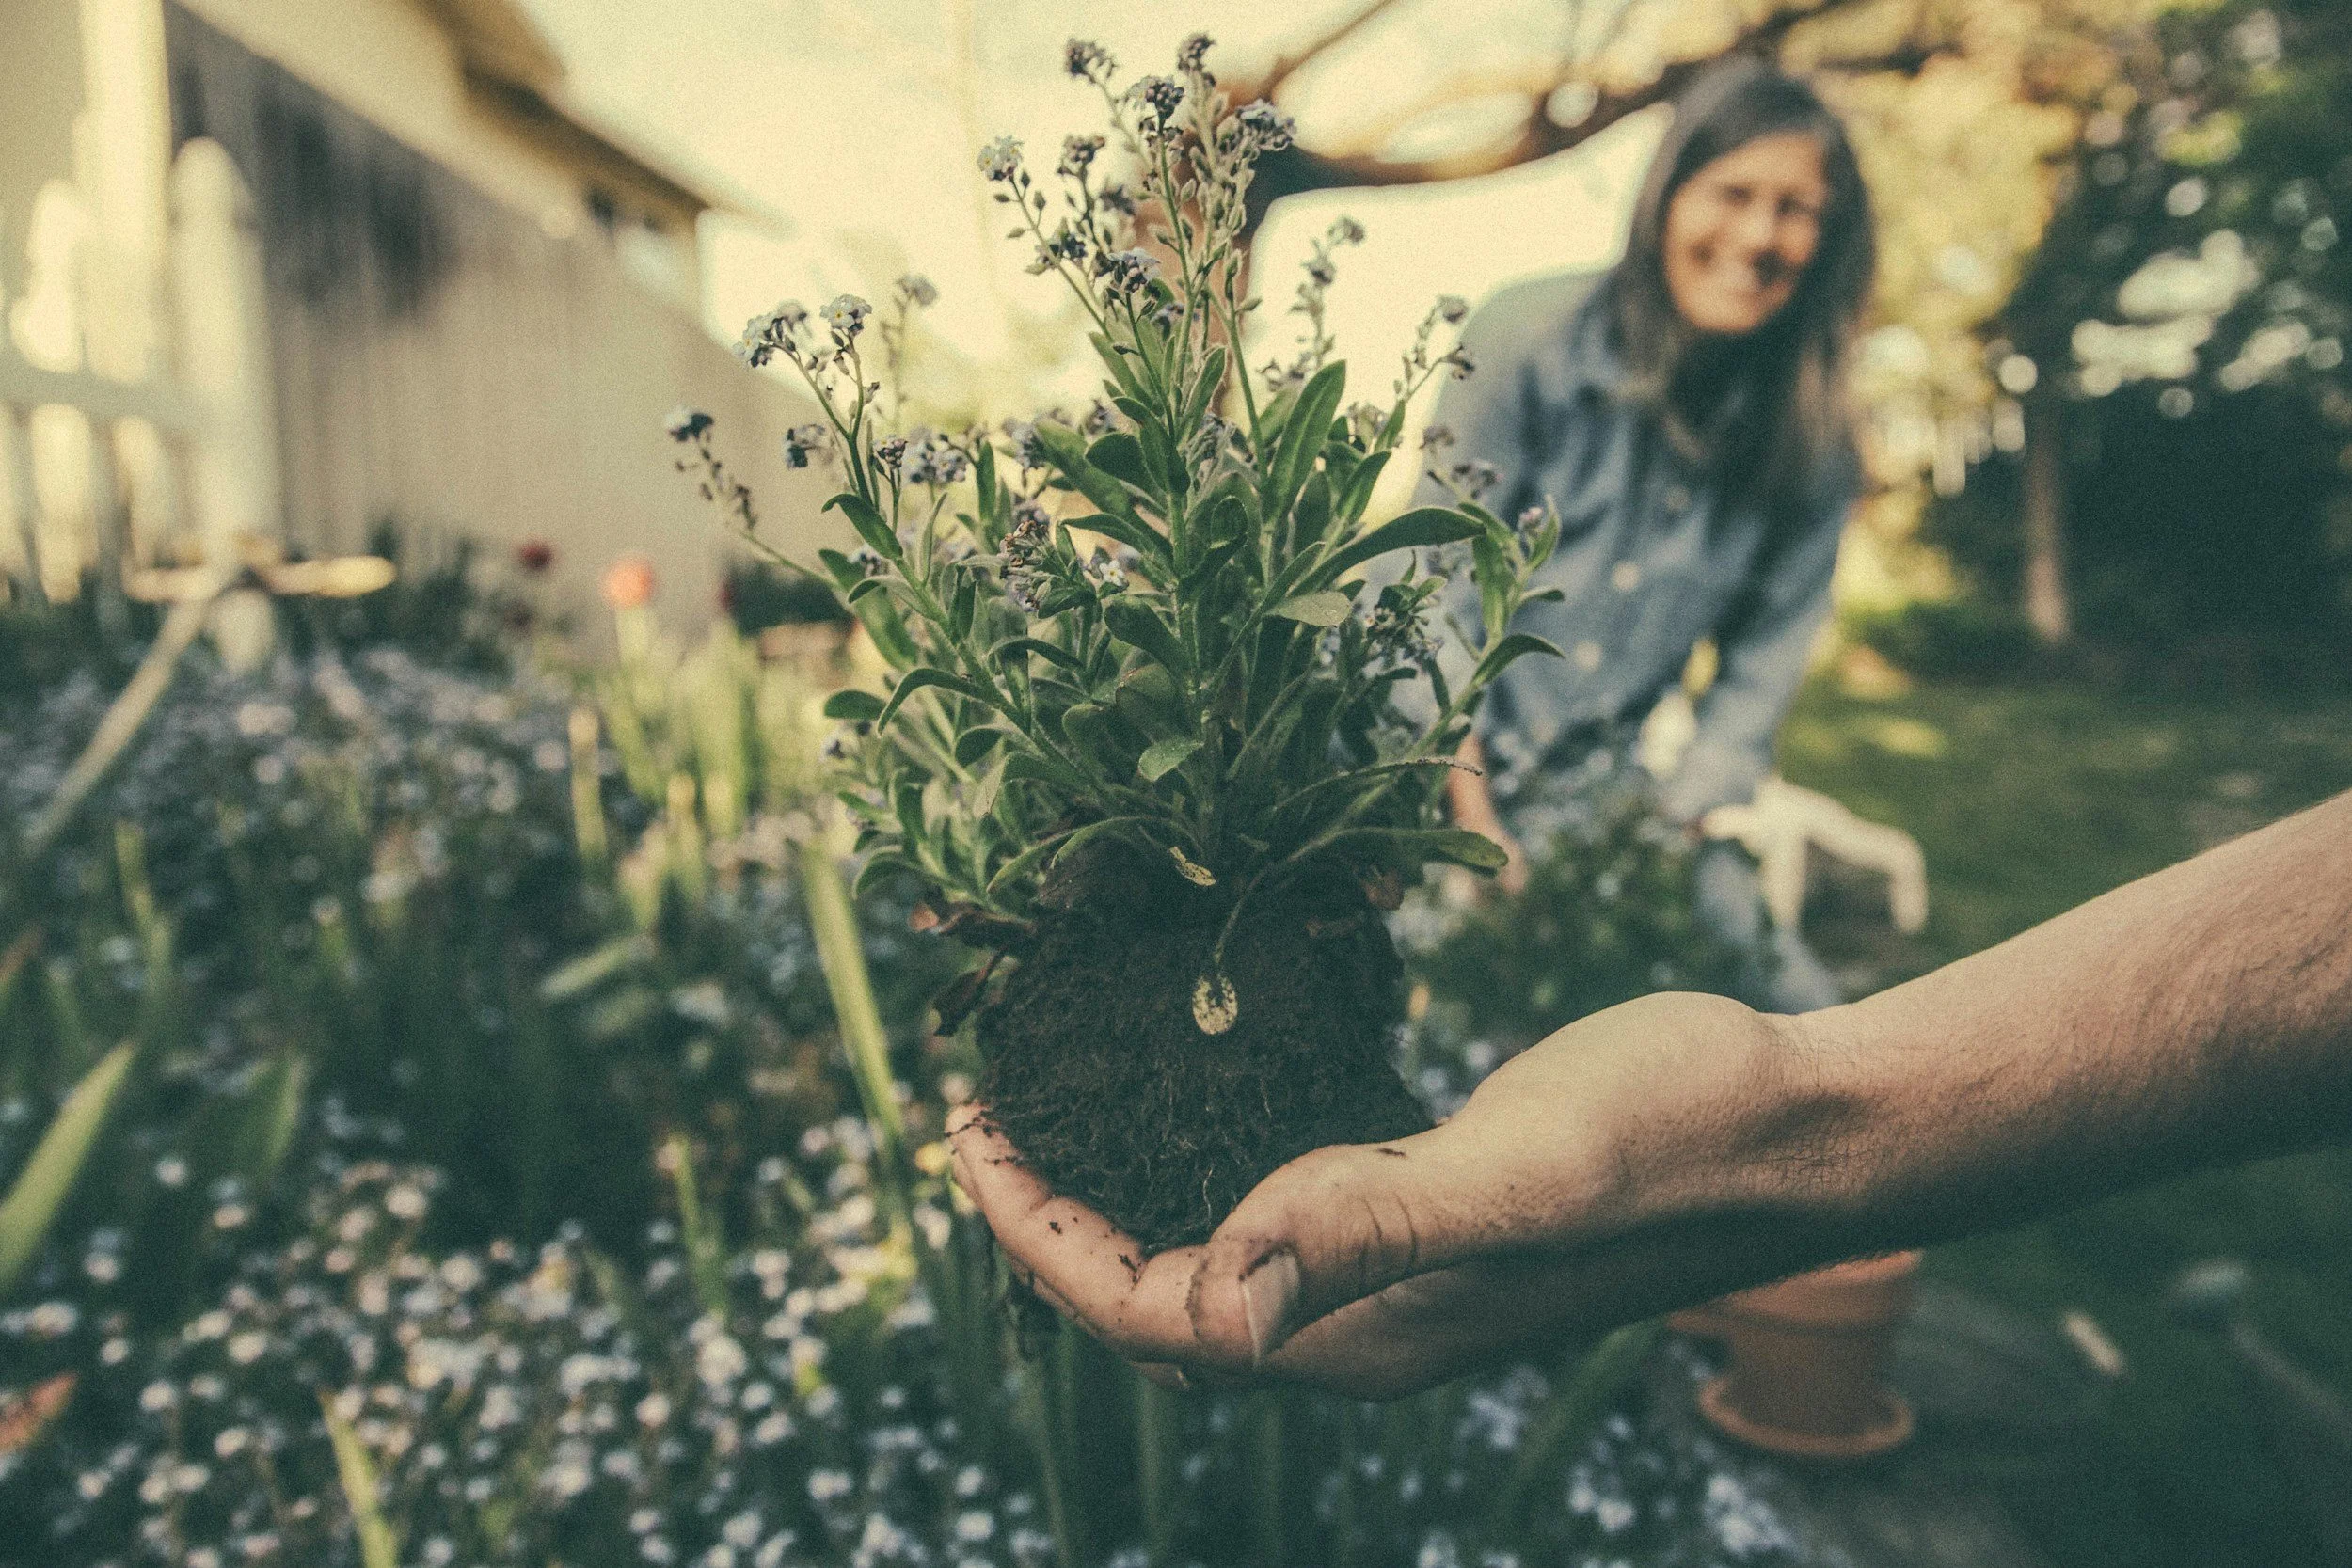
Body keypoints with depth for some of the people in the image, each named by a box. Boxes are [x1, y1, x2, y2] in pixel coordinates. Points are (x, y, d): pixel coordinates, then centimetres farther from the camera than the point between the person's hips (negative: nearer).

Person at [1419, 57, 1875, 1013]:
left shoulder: (1812, 448, -1)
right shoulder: (1535, 337, -10)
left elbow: (1760, 673, 4)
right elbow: (1437, 584, -11)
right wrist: (1475, 821, -14)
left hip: (1610, 790, 4)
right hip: (1436, 761, -3)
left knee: (1803, 1021, -8)